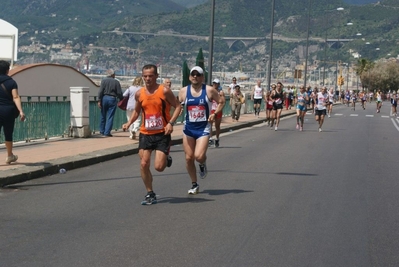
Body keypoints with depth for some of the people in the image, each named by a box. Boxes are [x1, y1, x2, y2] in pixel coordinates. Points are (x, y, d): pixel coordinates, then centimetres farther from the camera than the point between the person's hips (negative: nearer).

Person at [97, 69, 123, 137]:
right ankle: (107, 132, -3)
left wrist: (99, 100, -5)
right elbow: (119, 93, -1)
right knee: (110, 117, 1)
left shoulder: (104, 81, 0)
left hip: (104, 98, 1)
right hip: (112, 99, -1)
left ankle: (102, 131, 22)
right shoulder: (116, 82, 0)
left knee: (103, 116, 13)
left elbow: (100, 91, -6)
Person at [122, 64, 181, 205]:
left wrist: (171, 122, -18)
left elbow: (177, 106, -5)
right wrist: (129, 123, 3)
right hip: (145, 134, 4)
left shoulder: (164, 91, -9)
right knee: (143, 164, -4)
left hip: (162, 134, -4)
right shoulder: (139, 94, 3)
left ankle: (167, 158, 27)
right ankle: (150, 194, 12)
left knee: (159, 167, -10)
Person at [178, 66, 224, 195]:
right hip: (188, 128, 3)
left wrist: (215, 114, -9)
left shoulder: (209, 90, -5)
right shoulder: (184, 91, 1)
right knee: (189, 157, 4)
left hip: (203, 128, -3)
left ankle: (203, 164, 21)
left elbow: (221, 102, 5)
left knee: (199, 156, -19)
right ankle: (194, 185, 21)